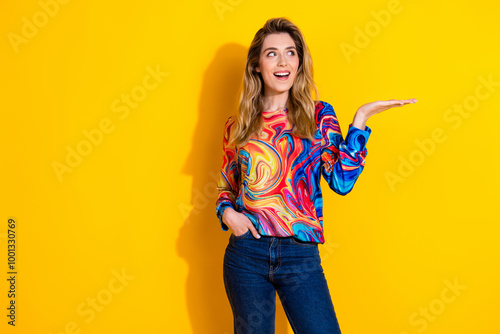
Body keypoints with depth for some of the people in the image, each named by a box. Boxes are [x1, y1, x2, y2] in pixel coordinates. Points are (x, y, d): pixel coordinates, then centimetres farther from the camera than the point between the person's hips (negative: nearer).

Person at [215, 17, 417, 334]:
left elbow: (342, 180, -8)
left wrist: (361, 119, -12)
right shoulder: (237, 126, 6)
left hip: (302, 256, -1)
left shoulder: (318, 115, 4)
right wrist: (226, 211, -4)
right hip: (247, 251, 1)